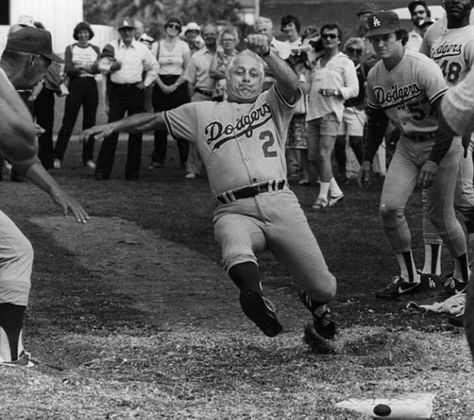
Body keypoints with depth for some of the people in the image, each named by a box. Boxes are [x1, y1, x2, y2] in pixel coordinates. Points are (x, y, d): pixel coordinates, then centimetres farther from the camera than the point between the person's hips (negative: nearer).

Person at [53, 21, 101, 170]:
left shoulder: (95, 49, 11)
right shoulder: (70, 49, 5)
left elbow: (98, 68, -4)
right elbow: (68, 70, -6)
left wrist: (79, 68, -20)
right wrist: (88, 68, -18)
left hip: (91, 85, 3)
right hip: (75, 85, -3)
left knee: (90, 122, 3)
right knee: (68, 122, -6)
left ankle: (88, 158, 10)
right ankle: (57, 157, -3)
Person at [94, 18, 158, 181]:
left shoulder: (142, 49, 7)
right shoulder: (112, 47, 2)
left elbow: (153, 67, 20)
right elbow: (102, 65, -1)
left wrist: (146, 83, 9)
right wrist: (111, 67, -22)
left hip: (135, 91, 2)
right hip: (116, 91, -2)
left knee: (136, 132, 4)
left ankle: (133, 172, 12)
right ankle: (102, 170, -4)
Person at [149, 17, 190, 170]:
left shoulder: (183, 46, 5)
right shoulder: (156, 45, 5)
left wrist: (175, 85, -10)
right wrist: (162, 85, -11)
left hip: (179, 85, 0)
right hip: (161, 86, 0)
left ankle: (186, 159, -2)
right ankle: (158, 159, 3)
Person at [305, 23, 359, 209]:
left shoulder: (345, 63, 4)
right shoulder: (316, 62, 20)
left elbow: (354, 89, -3)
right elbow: (307, 84, 29)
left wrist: (335, 91, -16)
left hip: (331, 112, -6)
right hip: (313, 112, 6)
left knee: (324, 154, -13)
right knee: (313, 156, 5)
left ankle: (323, 196, -7)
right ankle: (335, 191, 18)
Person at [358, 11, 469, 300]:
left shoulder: (423, 68, -21)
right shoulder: (375, 76, 1)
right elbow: (376, 121, 17)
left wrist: (434, 160, -28)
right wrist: (367, 159, 13)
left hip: (441, 144, -6)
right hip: (407, 146, 6)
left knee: (440, 215, -2)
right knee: (389, 208, -6)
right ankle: (410, 278, 7)